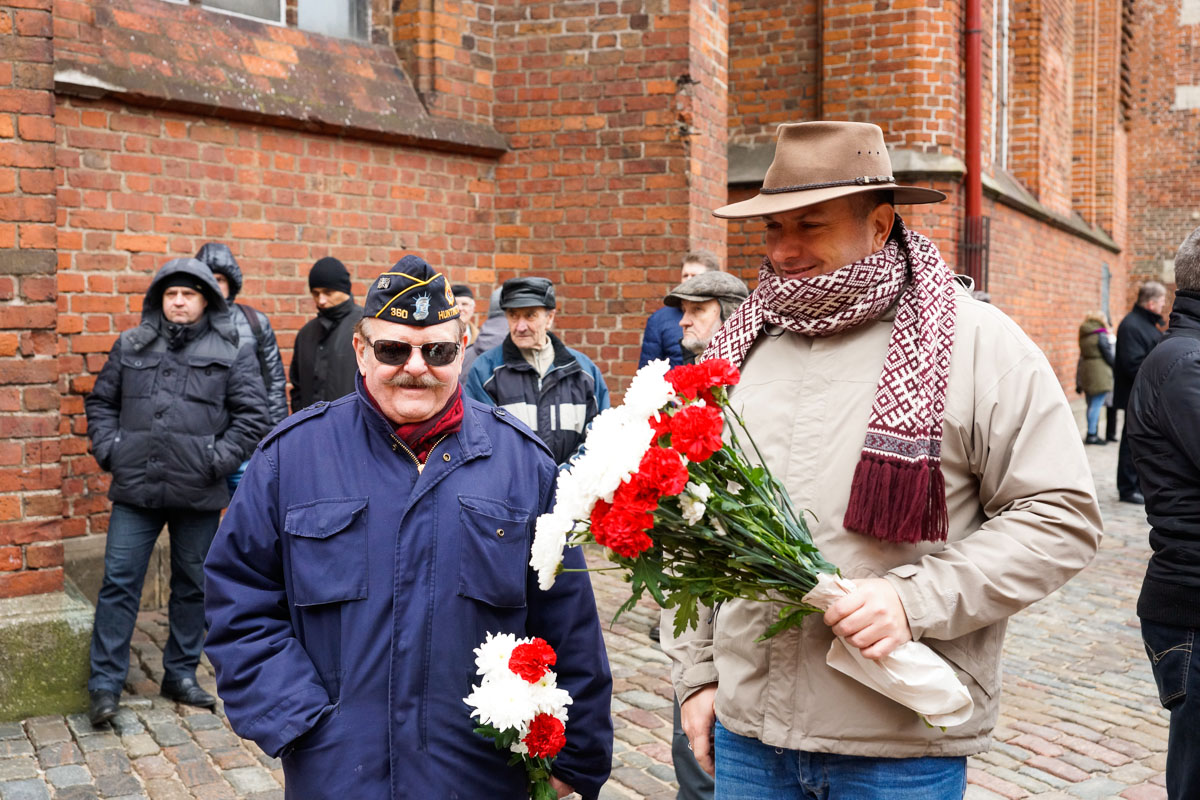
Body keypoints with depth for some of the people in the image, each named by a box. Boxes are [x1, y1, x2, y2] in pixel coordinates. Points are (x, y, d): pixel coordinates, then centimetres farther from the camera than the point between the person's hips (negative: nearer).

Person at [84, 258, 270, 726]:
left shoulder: (232, 352, 1)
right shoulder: (131, 346, 9)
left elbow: (252, 415, -2)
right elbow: (100, 401, 16)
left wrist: (219, 460, -11)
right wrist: (108, 448, 1)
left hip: (198, 494, -1)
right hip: (135, 489, 1)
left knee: (192, 585, 11)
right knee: (119, 582, 1)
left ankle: (180, 674, 26)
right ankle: (105, 683, 11)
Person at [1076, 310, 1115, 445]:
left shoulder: (1084, 336, 11)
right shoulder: (1101, 335, -10)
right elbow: (1108, 355, -7)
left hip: (1085, 373, 8)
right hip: (1099, 373, -8)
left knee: (1091, 404, 12)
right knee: (1096, 404, -6)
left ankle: (1092, 433, 16)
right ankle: (1092, 435, -8)